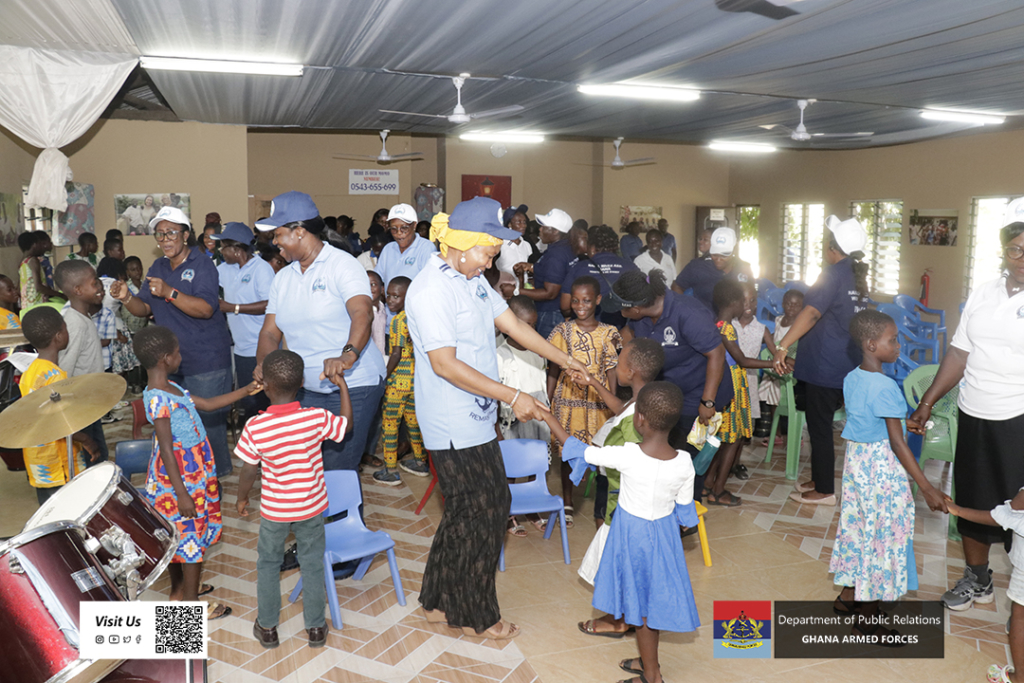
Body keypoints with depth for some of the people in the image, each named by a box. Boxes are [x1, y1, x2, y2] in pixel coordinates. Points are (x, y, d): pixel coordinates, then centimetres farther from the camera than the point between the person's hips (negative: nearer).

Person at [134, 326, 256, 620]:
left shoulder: (171, 388, 4)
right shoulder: (157, 398, -24)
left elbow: (207, 404, 14)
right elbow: (166, 449, -24)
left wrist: (246, 391, 11)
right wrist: (182, 493, -22)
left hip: (192, 473, 9)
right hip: (179, 479, -9)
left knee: (178, 535, 21)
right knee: (193, 538, 3)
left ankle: (178, 589, 37)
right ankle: (191, 603, 16)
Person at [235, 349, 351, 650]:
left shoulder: (255, 427, -22)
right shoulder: (317, 418, -21)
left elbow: (248, 473, -11)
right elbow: (346, 424, -1)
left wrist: (242, 499, 8)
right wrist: (342, 385, 5)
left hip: (274, 511, -1)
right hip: (312, 508, 1)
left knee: (268, 564, 22)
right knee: (312, 564, 18)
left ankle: (267, 627, 35)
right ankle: (316, 627, 31)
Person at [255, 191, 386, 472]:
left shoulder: (342, 264, -9)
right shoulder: (282, 278, 13)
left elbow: (362, 313, -27)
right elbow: (270, 332, 10)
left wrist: (348, 355, -45)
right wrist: (264, 365, -13)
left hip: (354, 387, -6)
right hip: (308, 390, 6)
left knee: (338, 472, -7)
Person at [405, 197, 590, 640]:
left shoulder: (471, 280, 10)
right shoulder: (430, 291, -20)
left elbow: (512, 324, 15)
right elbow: (445, 364, -25)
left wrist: (565, 360, 14)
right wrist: (513, 397, -25)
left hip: (475, 419, 10)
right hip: (453, 425, -10)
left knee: (478, 508, 17)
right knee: (481, 514, 1)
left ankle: (439, 601, 32)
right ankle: (475, 616, 21)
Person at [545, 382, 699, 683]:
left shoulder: (626, 456, -28)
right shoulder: (684, 463, -17)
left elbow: (578, 450, -14)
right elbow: (683, 510, -2)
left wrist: (548, 418, -2)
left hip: (632, 534, -3)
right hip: (664, 534, 3)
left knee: (641, 604, 15)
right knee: (654, 598, 22)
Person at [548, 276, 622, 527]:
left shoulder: (608, 333, 0)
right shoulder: (563, 330, 0)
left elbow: (611, 372, 1)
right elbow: (553, 370, 3)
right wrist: (547, 402, 1)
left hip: (598, 402, 0)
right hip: (568, 401, 0)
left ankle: (601, 508, 19)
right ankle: (567, 503, 28)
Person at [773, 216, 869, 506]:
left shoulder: (834, 273, -16)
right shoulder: (858, 276, 11)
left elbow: (811, 312, -29)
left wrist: (783, 346, -36)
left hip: (825, 365, -9)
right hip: (847, 365, 9)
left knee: (819, 427, 2)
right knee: (822, 424, 19)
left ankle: (824, 490, 11)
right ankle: (819, 478, 30)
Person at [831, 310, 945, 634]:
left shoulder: (851, 378, 3)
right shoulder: (886, 387, -22)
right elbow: (897, 442, -22)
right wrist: (926, 488, -19)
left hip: (855, 458, 8)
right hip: (881, 466, -8)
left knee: (857, 525, 19)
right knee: (882, 533, 4)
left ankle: (848, 595, 33)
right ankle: (867, 619, 15)